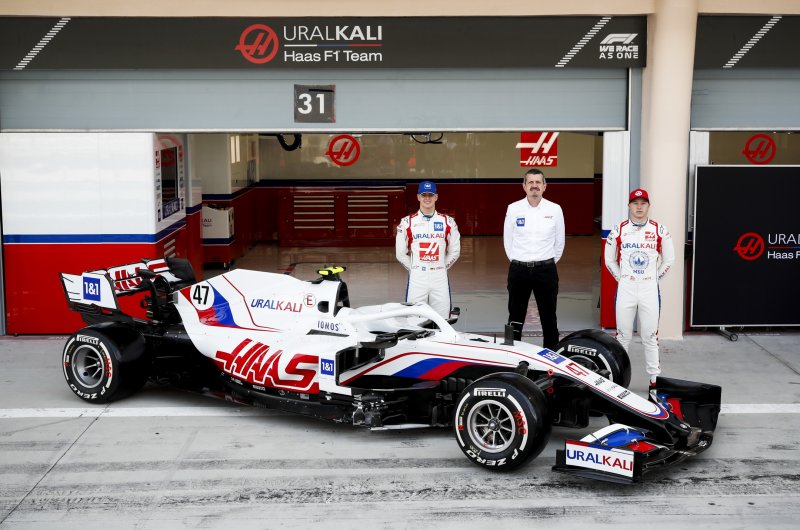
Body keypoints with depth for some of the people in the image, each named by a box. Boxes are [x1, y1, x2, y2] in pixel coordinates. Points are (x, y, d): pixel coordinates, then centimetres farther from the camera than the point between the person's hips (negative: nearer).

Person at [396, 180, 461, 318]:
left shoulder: (448, 222, 6)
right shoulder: (407, 222, 3)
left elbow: (455, 251, 12)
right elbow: (400, 253, 7)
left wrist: (441, 268, 9)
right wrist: (414, 269, 6)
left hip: (440, 278, 1)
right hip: (416, 279, -1)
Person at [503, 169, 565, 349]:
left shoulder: (555, 209, 1)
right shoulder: (513, 209, 1)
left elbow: (559, 242, 9)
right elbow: (507, 241, 8)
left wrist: (547, 264, 9)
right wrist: (518, 263, 6)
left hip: (546, 271, 0)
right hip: (518, 270, 0)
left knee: (549, 317, 5)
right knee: (515, 317, 7)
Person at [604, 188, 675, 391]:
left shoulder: (660, 230, 0)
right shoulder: (618, 230, 1)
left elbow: (668, 259, 9)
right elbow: (609, 260, 10)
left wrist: (654, 278, 6)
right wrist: (621, 279, 5)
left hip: (650, 289, 0)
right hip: (625, 289, 0)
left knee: (650, 336, 3)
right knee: (623, 335, 7)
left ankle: (654, 378, 11)